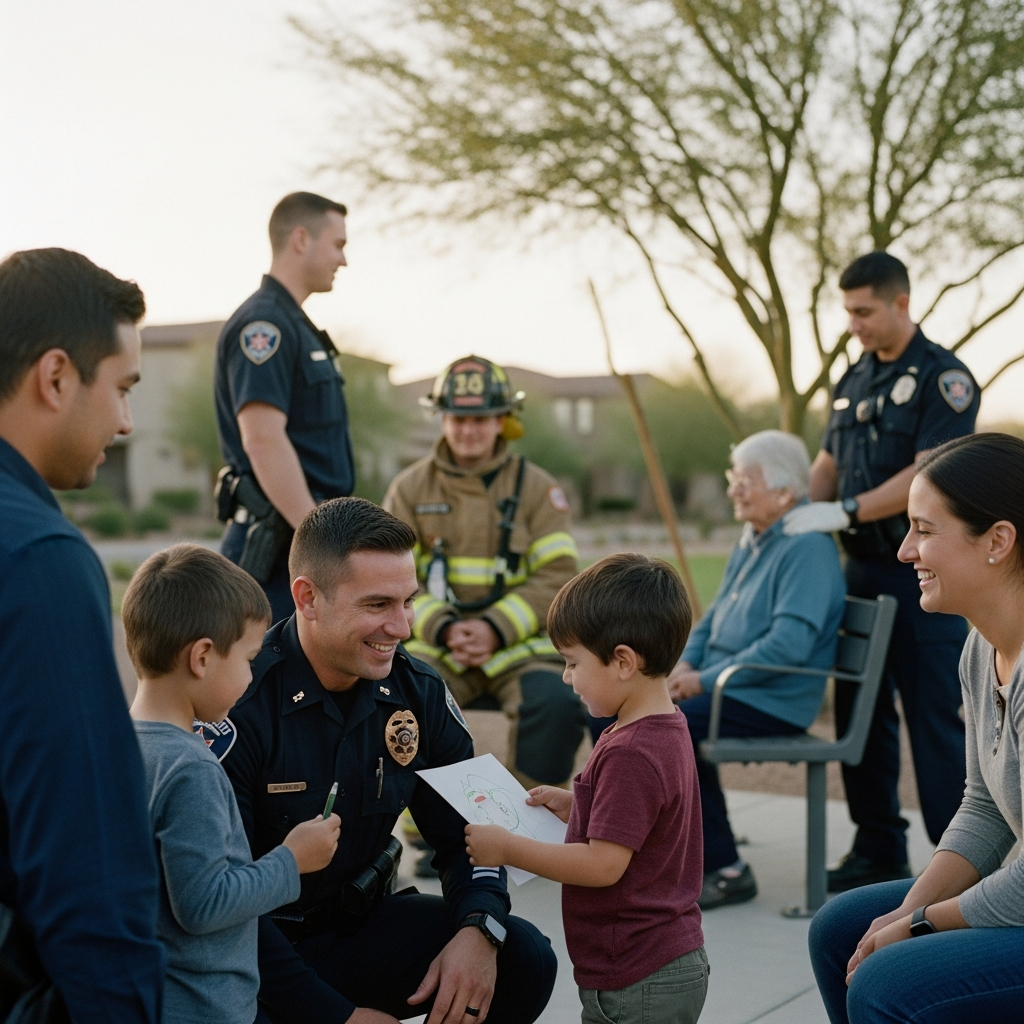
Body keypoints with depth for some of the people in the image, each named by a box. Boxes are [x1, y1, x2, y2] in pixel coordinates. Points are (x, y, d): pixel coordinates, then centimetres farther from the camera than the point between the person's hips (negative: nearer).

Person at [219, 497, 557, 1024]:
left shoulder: (419, 694, -4)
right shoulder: (238, 704, -23)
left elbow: (466, 832, 6)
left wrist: (480, 928, -16)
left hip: (359, 922, 5)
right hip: (254, 943, -5)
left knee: (524, 958, -15)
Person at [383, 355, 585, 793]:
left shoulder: (538, 487, 6)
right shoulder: (409, 487, 8)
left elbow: (556, 576, -1)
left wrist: (496, 629, -15)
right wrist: (443, 628, -14)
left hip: (519, 642, 0)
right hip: (434, 643, 1)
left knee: (557, 703, -29)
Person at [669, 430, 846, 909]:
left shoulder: (808, 547, -13)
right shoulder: (750, 543, 17)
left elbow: (791, 643, -23)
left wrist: (705, 679, -19)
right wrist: (685, 662, 3)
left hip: (772, 703, -9)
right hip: (724, 689, 9)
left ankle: (725, 869, -16)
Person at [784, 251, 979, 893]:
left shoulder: (943, 377, -8)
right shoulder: (855, 381, 14)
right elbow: (829, 463, 18)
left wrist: (845, 513, -21)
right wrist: (790, 515, 1)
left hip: (926, 572, -7)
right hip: (865, 568, 8)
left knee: (936, 717, -4)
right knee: (861, 712, 10)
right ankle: (878, 850, 21)